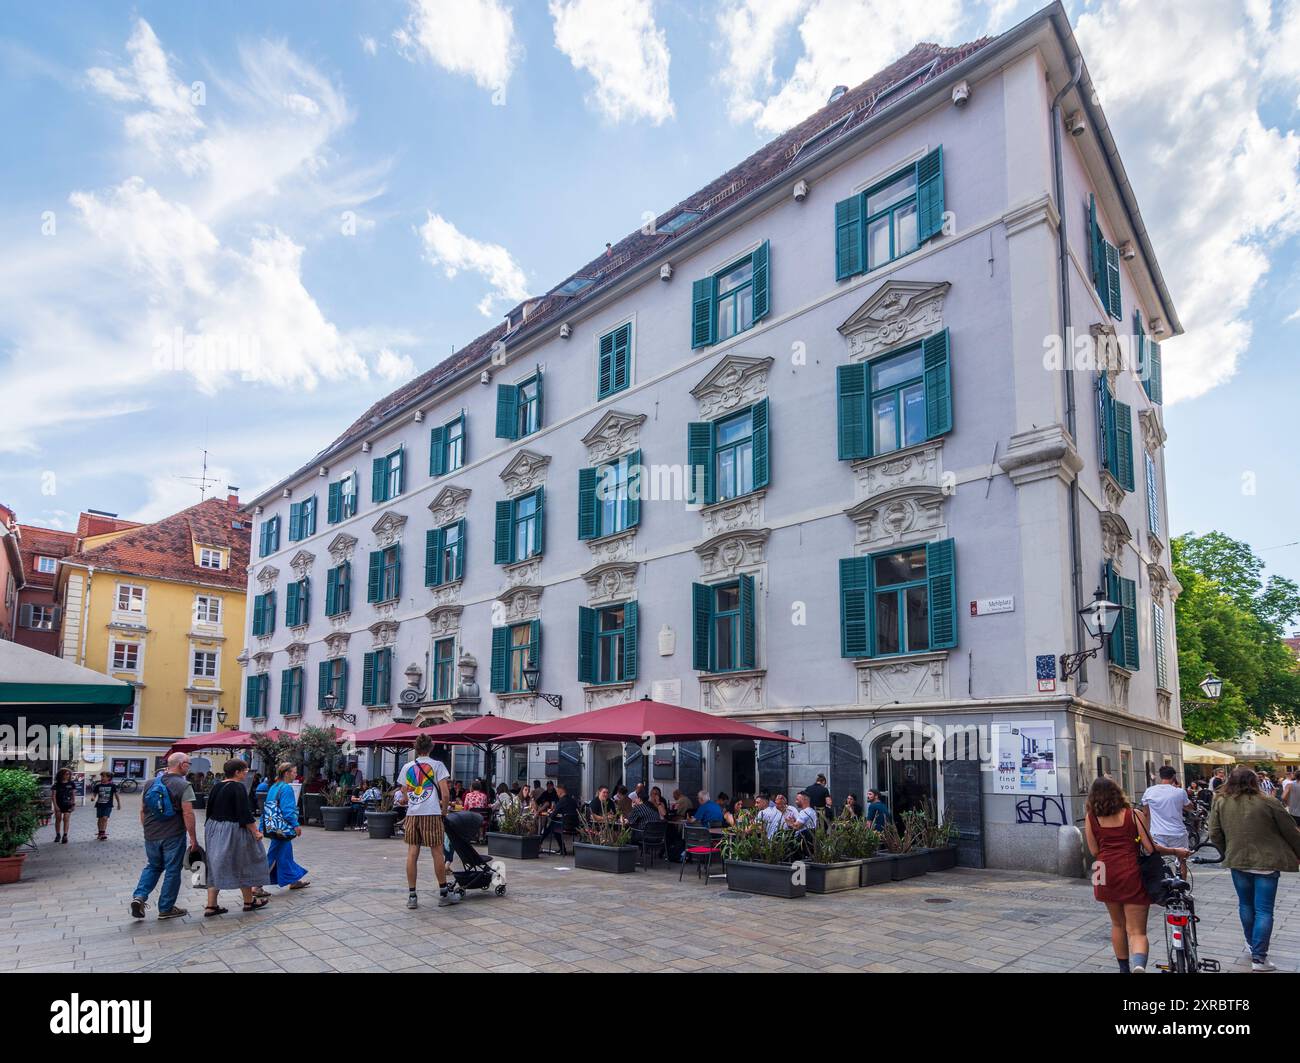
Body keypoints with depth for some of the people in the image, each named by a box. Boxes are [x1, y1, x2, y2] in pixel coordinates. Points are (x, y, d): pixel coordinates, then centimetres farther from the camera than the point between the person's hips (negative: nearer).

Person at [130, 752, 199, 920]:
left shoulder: (150, 784, 6)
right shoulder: (183, 786, -13)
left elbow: (142, 810, 12)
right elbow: (188, 814, -17)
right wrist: (193, 839, -11)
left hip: (151, 835, 6)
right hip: (173, 837, -6)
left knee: (153, 866, 23)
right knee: (172, 870, 6)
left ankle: (139, 896, 5)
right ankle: (166, 909, 13)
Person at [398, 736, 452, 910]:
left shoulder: (407, 767, 12)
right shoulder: (437, 765, 1)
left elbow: (404, 795, 16)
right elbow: (445, 793, -5)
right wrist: (444, 808, 9)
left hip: (412, 814, 4)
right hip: (431, 813, -3)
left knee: (412, 853, 5)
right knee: (437, 853, 4)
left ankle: (411, 896, 6)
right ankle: (443, 894, 11)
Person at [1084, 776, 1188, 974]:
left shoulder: (1091, 818, 2)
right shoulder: (1133, 814, 0)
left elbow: (1094, 851, 2)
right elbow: (1151, 847, -5)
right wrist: (1176, 852, 12)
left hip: (1106, 874, 2)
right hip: (1131, 874, -2)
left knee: (1118, 925, 22)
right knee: (1137, 931, -1)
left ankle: (1124, 968, 33)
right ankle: (1138, 965, -29)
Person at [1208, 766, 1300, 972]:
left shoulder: (1220, 802, -4)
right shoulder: (1268, 804, -12)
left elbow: (1214, 834, 0)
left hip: (1237, 862, 3)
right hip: (1266, 862, -3)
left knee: (1245, 904, 21)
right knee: (1264, 911, 3)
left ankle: (1251, 945, 35)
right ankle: (1258, 958, 2)